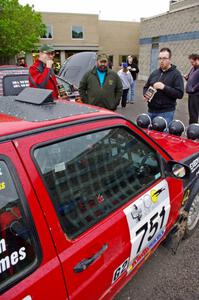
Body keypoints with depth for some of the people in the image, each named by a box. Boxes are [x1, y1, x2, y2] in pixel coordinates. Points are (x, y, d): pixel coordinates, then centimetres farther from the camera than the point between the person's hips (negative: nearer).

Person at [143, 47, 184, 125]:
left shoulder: (176, 74, -4)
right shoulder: (154, 73, 13)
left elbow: (180, 94, -12)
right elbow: (146, 87, 21)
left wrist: (164, 87, -22)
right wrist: (145, 94, -3)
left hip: (166, 112, -5)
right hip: (151, 111, 6)